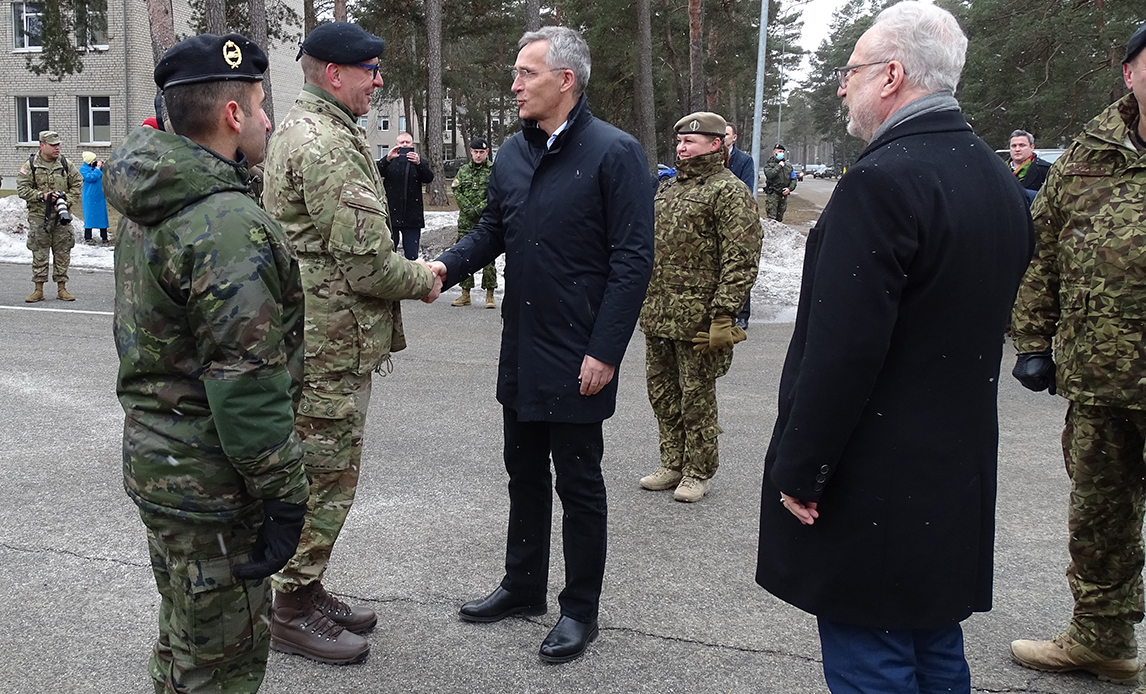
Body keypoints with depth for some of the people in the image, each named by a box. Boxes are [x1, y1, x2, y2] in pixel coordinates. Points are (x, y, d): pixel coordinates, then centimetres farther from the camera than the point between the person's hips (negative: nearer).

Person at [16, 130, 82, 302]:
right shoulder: (30, 165, -1)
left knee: (63, 253, 5)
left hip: (62, 216, 2)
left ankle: (61, 288, 14)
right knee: (39, 254, 2)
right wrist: (42, 195, -14)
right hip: (39, 217, -2)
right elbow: (22, 189, -3)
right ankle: (38, 290, 10)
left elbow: (77, 185, 7)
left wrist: (66, 202, -6)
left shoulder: (66, 164, 5)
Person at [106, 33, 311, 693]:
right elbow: (247, 382, -26)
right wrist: (284, 492, -18)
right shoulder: (229, 223, -24)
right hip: (211, 483, -10)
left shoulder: (147, 206, 9)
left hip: (154, 460, 10)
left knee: (183, 639, 25)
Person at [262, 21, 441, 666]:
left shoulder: (304, 129, 17)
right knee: (327, 478, 1)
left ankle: (307, 591, 33)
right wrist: (421, 279, -4)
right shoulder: (327, 144, -19)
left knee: (322, 474, 19)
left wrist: (411, 271, 11)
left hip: (321, 338, 11)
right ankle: (294, 612, 16)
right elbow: (366, 261, -23)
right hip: (331, 345, -11)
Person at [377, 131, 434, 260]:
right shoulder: (390, 162, 10)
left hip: (412, 216, 0)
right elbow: (376, 173, -8)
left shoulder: (420, 163, 11)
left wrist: (418, 163, -28)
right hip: (391, 215, 0)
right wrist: (387, 158, -25)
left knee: (412, 256, 0)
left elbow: (429, 178, -9)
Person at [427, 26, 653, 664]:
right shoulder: (512, 154, 9)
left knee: (578, 482, 6)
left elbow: (633, 259, -15)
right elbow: (491, 231, 17)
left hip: (577, 359, -7)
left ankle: (581, 610, 22)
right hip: (520, 350, 7)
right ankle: (524, 586, 35)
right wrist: (448, 265, -3)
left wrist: (605, 351, -18)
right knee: (525, 473, 18)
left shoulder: (614, 152, -12)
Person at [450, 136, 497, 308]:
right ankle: (465, 294, 13)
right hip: (466, 222, 4)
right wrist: (469, 209, -8)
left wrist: (478, 209, -13)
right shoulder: (463, 171, 13)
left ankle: (489, 295, -1)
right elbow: (457, 193, 7)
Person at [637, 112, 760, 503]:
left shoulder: (729, 191, -9)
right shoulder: (669, 188, 17)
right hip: (657, 315, 8)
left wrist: (723, 316, -21)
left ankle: (698, 473, 17)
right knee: (662, 391, 14)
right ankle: (673, 465, 29)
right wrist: (644, 300, 19)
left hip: (697, 318, -8)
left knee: (696, 395, 2)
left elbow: (741, 260, -15)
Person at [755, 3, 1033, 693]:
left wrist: (798, 472, -15)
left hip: (874, 484, -9)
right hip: (959, 475, 9)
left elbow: (841, 351, -24)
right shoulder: (1001, 182, 8)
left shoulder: (882, 182, -20)